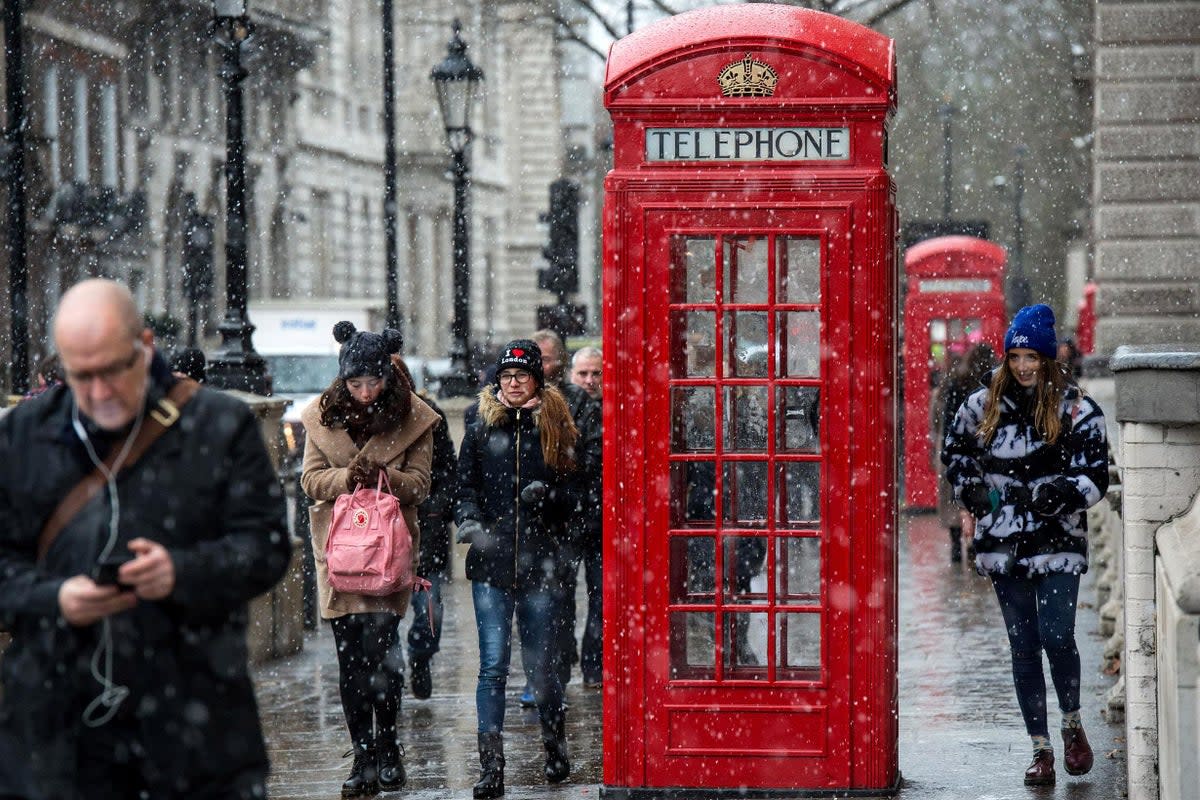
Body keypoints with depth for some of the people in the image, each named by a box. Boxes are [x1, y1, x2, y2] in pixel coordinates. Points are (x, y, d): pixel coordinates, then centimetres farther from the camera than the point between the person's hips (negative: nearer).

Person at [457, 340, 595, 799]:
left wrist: (548, 493, -12)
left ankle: (556, 751, 30)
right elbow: (465, 486, 9)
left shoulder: (557, 430, 6)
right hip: (491, 561, 0)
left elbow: (577, 489, 8)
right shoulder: (481, 430, 8)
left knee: (540, 663, 8)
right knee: (493, 665, -7)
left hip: (539, 561, 0)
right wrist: (470, 520, -10)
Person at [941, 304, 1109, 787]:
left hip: (1058, 543, -3)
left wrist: (1054, 496, -23)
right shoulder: (982, 406, 5)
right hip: (1003, 544, 3)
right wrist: (972, 490, 4)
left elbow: (1094, 480, -7)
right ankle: (1041, 750, 13)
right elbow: (954, 452, 22)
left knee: (1056, 637, -13)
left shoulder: (1077, 411, -4)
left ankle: (1072, 723, 15)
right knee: (1023, 647, 5)